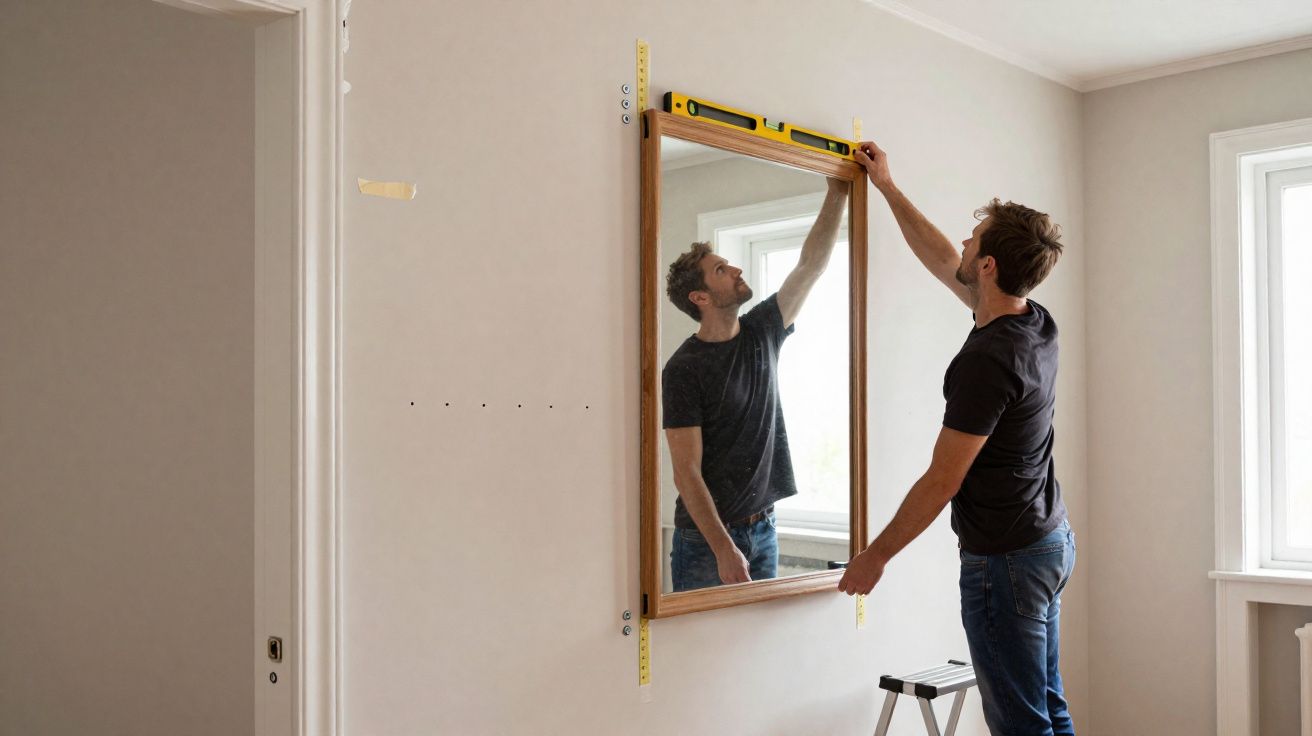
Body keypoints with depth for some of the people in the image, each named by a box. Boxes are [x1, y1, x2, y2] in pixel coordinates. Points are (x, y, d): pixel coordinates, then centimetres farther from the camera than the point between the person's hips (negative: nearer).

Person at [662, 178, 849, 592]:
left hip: (763, 528, 6)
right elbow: (686, 471, -16)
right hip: (706, 537, -5)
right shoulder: (683, 369, -13)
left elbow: (811, 264, 7)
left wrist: (838, 193, 1)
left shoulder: (761, 333, 6)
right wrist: (724, 549, -21)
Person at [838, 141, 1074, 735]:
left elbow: (941, 483, -21)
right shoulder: (1037, 326, 2)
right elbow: (941, 263, 17)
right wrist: (888, 189, 25)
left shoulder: (988, 360, -25)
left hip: (1004, 559, -10)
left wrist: (873, 557, -10)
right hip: (1052, 542, 10)